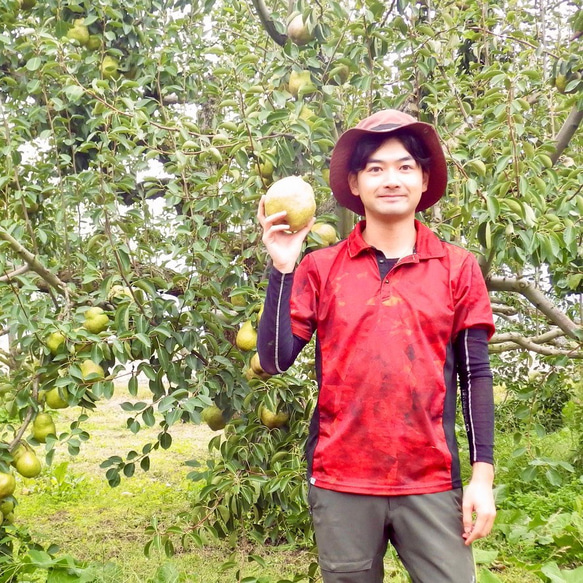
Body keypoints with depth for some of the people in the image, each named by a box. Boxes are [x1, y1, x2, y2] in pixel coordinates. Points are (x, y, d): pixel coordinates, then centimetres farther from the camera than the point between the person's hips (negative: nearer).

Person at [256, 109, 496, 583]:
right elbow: (276, 360, -4)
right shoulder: (320, 268, 2)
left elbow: (475, 375, 3)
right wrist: (283, 267, -11)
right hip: (339, 481, 1)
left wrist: (483, 475, -2)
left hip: (431, 483, 0)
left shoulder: (458, 268, 2)